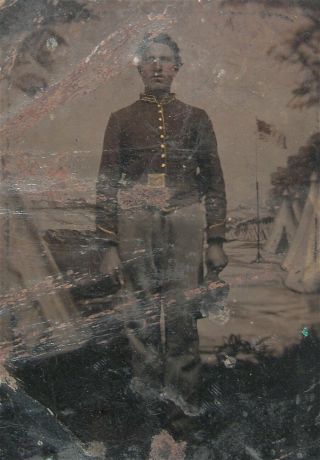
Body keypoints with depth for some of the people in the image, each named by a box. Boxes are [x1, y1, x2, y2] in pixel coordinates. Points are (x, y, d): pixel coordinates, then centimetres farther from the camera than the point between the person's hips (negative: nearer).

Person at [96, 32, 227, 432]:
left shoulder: (196, 118, 8)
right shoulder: (120, 120, 6)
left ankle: (185, 406, 17)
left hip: (186, 226, 1)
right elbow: (106, 185, 3)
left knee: (183, 318, 3)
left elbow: (213, 181, 8)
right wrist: (109, 246, -3)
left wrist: (216, 241, 2)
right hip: (136, 228, 0)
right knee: (142, 320, 5)